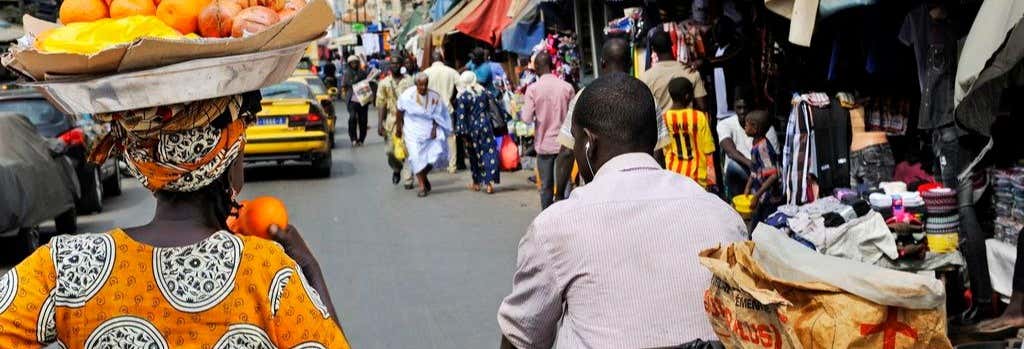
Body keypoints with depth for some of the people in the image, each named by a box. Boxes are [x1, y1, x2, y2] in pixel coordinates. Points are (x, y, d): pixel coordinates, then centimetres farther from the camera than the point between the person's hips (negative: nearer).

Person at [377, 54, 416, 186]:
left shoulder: (409, 81, 2)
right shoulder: (384, 83, 6)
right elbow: (381, 105, 5)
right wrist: (380, 124, -2)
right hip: (392, 119, 1)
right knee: (391, 151, 1)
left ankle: (409, 179, 4)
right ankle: (396, 169, 31)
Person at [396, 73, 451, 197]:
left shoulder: (434, 97, -5)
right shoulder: (407, 95, -9)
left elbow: (437, 117, 4)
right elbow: (400, 110, 7)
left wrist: (435, 129, -9)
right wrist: (399, 126, 14)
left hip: (429, 130, 2)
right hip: (413, 131, -2)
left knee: (436, 153, -8)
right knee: (416, 157, -11)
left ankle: (424, 176, 21)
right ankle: (422, 186, -1)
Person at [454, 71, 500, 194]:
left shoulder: (461, 96, -8)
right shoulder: (483, 91, 2)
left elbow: (460, 116, -11)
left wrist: (462, 133, -9)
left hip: (472, 128, -1)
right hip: (485, 125, 1)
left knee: (474, 155, 12)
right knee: (489, 152, 0)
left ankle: (477, 183, 22)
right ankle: (489, 182, -10)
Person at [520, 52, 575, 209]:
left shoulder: (533, 89, -9)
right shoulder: (567, 87, -5)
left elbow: (527, 119, -11)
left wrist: (519, 112, 9)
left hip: (544, 144, -1)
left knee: (546, 186, 9)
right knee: (564, 184, 6)